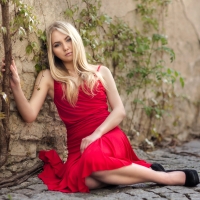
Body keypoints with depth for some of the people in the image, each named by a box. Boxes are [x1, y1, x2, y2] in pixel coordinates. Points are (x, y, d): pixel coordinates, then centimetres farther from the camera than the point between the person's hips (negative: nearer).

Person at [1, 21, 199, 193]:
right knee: (84, 179, -35)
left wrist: (96, 134, -13)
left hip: (108, 138, -1)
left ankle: (159, 175, -21)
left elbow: (119, 110, 4)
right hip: (79, 146, 1)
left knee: (94, 159, -38)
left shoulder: (100, 72, 11)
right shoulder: (48, 77, 9)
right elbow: (29, 115, 0)